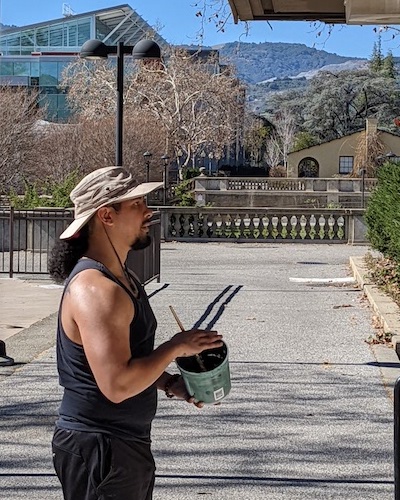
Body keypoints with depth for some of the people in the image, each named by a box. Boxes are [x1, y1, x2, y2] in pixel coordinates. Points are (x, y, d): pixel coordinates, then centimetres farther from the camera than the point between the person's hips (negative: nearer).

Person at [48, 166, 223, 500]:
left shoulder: (123, 278, 10)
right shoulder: (96, 290, -23)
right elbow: (117, 385, -31)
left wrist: (169, 383, 9)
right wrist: (176, 347, -19)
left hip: (127, 445, 10)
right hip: (98, 451, -10)